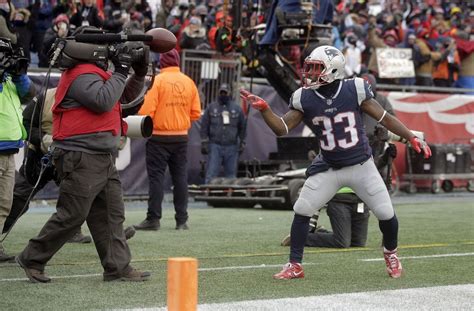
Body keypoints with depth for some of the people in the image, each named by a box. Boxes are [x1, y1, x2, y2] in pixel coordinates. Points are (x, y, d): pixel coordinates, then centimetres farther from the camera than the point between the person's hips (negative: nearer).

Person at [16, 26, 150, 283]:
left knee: (111, 214, 7)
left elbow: (126, 95, 28)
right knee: (71, 215, -7)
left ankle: (118, 267, 8)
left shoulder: (94, 74, 20)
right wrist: (121, 70, -17)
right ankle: (32, 259, 5)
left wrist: (139, 72, 11)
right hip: (81, 158, -10)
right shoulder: (82, 75, -13)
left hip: (102, 159, 10)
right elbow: (103, 101, -27)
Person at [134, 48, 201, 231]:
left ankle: (153, 219, -4)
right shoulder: (188, 82, 4)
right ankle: (182, 220, 10)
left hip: (159, 136, -4)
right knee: (180, 177, 8)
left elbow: (147, 110, -15)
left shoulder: (158, 80, -10)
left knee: (156, 176, -2)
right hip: (181, 137, 4)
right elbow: (196, 113, 5)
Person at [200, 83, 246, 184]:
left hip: (232, 148, 2)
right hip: (215, 146, -2)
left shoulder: (237, 109, 12)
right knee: (211, 174, -8)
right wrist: (204, 143, -1)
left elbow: (242, 128, 16)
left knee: (231, 175, 5)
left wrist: (242, 144, 10)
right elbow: (204, 126, 6)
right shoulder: (211, 108, 9)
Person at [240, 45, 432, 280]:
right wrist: (263, 110, -21)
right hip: (328, 169, 2)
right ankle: (295, 266, 6)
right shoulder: (304, 98, -7)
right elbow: (282, 128, -5)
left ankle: (391, 254, 28)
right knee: (301, 210, -7)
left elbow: (384, 118, -6)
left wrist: (412, 138, -12)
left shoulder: (354, 89, -13)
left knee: (386, 214, -2)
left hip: (361, 166, -2)